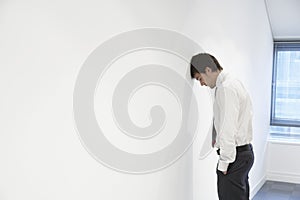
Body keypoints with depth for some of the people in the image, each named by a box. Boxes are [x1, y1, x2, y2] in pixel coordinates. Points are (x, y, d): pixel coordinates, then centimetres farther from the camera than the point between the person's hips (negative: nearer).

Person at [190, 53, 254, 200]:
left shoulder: (226, 88, -17)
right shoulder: (233, 83, 14)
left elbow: (229, 128, -20)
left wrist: (224, 162, -17)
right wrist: (218, 138, 9)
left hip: (234, 154, -10)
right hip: (244, 151, 10)